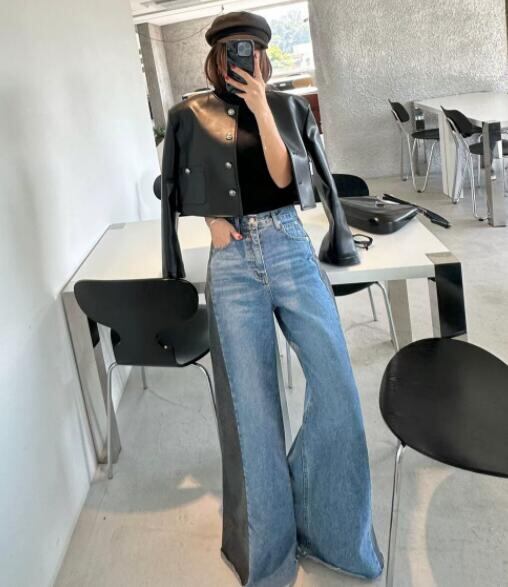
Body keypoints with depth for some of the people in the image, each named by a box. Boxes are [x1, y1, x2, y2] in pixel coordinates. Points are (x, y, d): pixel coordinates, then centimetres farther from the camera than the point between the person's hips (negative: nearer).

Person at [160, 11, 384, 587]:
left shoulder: (287, 106, 10)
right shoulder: (187, 116, 7)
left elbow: (284, 177, -4)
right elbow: (178, 190, 13)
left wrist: (261, 109, -10)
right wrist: (215, 224, -2)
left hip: (291, 250, 2)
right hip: (231, 263, -1)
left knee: (336, 384, -7)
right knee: (251, 404, -1)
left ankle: (320, 519, 15)